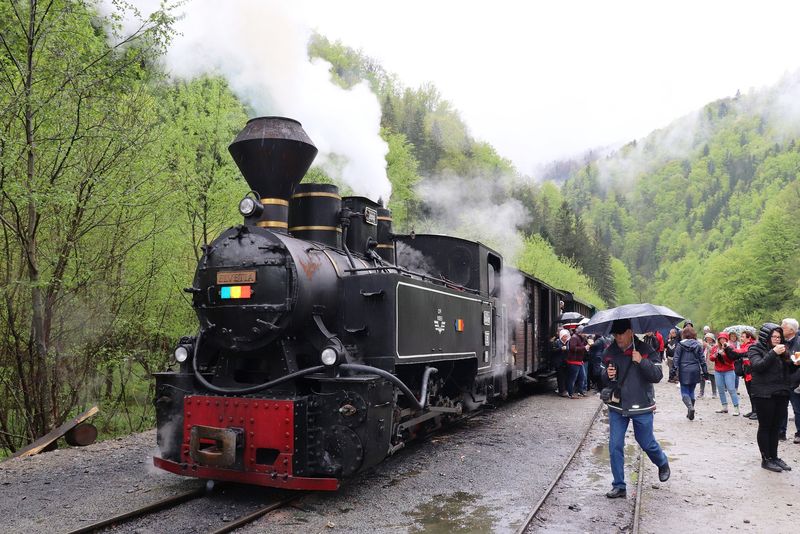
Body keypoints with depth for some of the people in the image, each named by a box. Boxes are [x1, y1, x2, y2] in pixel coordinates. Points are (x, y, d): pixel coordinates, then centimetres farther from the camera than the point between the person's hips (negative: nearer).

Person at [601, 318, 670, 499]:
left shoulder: (645, 350, -9)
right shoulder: (610, 352, 2)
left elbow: (658, 376, -15)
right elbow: (603, 378, 11)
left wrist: (641, 362, -26)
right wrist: (607, 375, -12)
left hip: (641, 407, -3)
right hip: (616, 406, 3)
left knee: (647, 443, 12)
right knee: (615, 446, 1)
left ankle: (663, 464, 46)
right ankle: (619, 486, 12)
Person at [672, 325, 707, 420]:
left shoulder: (681, 344, -5)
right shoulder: (698, 345, 3)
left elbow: (676, 358, -7)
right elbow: (702, 359, 5)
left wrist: (675, 370, -4)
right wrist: (705, 372, 9)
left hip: (684, 371, -3)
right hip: (695, 371, 3)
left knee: (685, 392, 3)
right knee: (691, 391, 15)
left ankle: (690, 407, -22)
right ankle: (690, 412, 18)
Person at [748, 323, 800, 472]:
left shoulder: (781, 349, 13)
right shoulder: (755, 349, -5)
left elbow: (787, 371, 20)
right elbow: (758, 366, -21)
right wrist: (773, 353, -24)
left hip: (781, 394, 6)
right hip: (764, 395, -6)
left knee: (776, 427, 11)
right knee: (765, 426, 1)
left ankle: (774, 456, 20)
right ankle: (766, 459, 7)